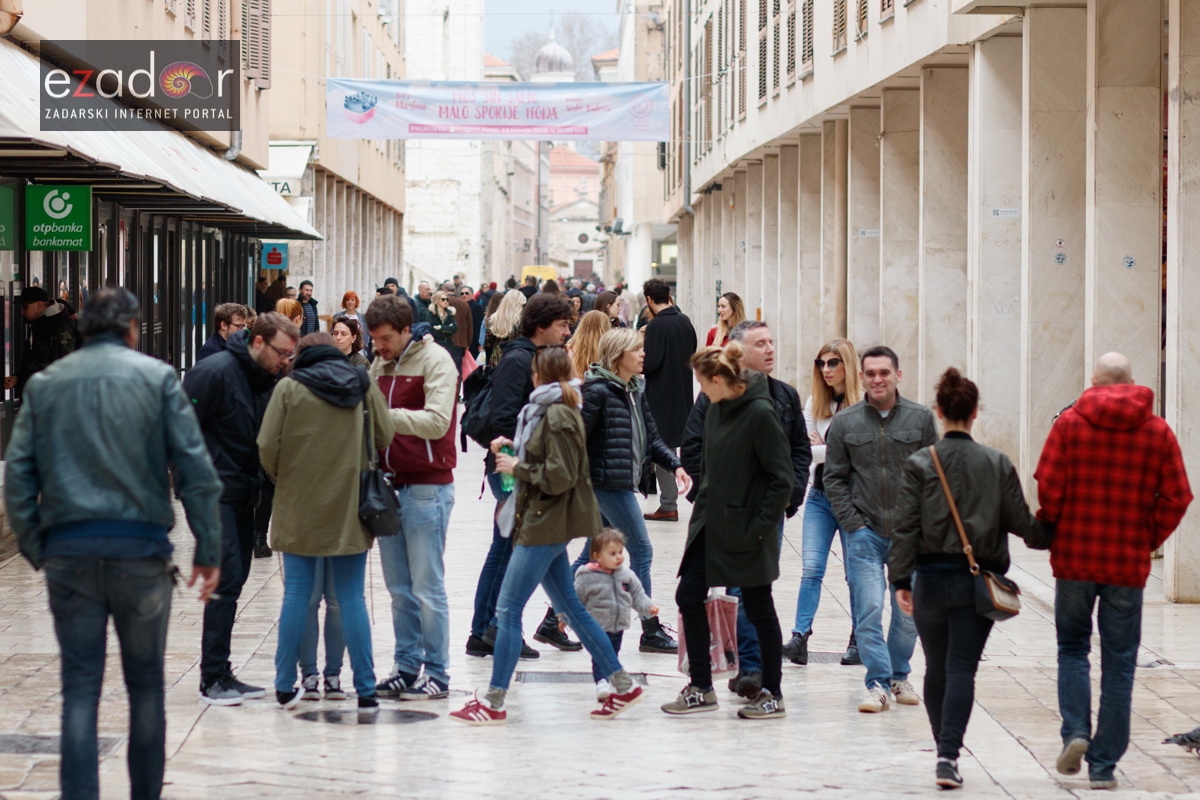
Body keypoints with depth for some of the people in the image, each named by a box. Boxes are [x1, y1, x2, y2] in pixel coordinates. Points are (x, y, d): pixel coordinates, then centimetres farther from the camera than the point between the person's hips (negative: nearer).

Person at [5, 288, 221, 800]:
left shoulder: (45, 384, 8)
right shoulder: (156, 378, 1)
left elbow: (17, 474, 4)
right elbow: (195, 468, -3)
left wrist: (34, 548, 7)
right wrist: (208, 549, 1)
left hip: (68, 550, 1)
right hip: (140, 547, -1)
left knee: (80, 687, 3)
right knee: (146, 685, 11)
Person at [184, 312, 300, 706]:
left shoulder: (266, 379, 9)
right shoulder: (215, 372, -15)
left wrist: (258, 481, 6)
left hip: (243, 495, 8)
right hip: (214, 492, -8)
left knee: (234, 580, 10)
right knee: (227, 580, -12)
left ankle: (219, 673, 17)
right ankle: (214, 676, -6)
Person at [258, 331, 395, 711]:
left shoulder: (289, 387, -4)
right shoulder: (364, 385, 3)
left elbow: (267, 446, -7)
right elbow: (385, 437, 4)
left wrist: (282, 478, 12)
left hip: (299, 508, -1)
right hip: (350, 508, 1)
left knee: (296, 595, 7)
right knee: (351, 598, 5)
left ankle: (285, 686, 12)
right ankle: (365, 690, 3)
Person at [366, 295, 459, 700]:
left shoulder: (435, 360, -8)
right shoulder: (380, 365, 14)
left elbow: (437, 420, -19)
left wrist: (385, 416, -26)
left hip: (427, 487, -7)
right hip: (390, 484, 7)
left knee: (427, 587, -4)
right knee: (399, 588, 9)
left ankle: (437, 675, 2)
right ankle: (407, 668, 16)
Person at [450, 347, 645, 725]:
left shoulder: (558, 416, -16)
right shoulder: (547, 412, 15)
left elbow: (559, 476, -21)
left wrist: (517, 468, -12)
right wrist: (514, 450, 9)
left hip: (546, 526, -11)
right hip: (544, 523, 11)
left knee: (508, 609, -7)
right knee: (570, 608, 13)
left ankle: (493, 703, -4)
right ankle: (622, 685, 17)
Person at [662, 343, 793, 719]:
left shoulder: (760, 413, -18)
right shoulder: (716, 409, 5)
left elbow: (782, 478, -16)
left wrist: (761, 526, -17)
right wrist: (702, 506, 11)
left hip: (745, 529, -8)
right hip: (710, 523, 8)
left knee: (759, 610, 4)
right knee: (689, 596, 5)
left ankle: (772, 695, 16)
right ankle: (701, 688, 16)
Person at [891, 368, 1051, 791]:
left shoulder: (920, 463, -4)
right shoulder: (998, 465, -1)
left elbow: (905, 526, -7)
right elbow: (1024, 525, 1)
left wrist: (901, 580, -4)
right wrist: (1053, 538, 20)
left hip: (931, 578, 0)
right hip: (978, 582, 0)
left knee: (936, 670, 14)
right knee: (962, 669, -1)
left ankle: (945, 750, 23)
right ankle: (949, 755, -15)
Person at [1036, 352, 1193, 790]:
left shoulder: (1070, 422, -3)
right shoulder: (1158, 431, 1)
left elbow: (1048, 487, -9)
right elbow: (1176, 497, -2)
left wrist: (1051, 530, 7)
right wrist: (1149, 540, 10)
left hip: (1074, 557, -1)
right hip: (1129, 563, 1)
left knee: (1072, 646, 17)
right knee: (1119, 663, 6)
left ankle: (1075, 732, -3)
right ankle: (1103, 765, 6)